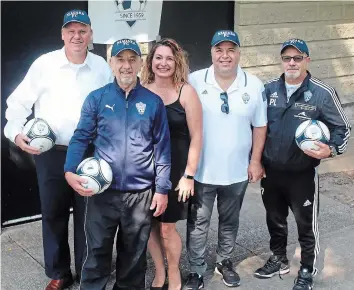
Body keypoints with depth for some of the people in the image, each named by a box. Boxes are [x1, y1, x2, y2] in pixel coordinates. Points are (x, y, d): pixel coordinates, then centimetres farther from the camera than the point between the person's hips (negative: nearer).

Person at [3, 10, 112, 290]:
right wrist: (16, 132, -14)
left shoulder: (102, 67, 3)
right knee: (53, 214, 9)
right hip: (51, 154, 0)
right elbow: (19, 101, 0)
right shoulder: (44, 63, -3)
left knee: (87, 215, 9)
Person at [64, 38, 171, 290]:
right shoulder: (96, 98, 0)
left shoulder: (153, 102, 2)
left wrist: (162, 189, 0)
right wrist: (70, 171, -15)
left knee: (134, 256, 15)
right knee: (97, 253, 7)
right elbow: (81, 138, 1)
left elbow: (162, 147, 3)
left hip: (140, 194, 1)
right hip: (102, 192, 0)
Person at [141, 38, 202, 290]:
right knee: (150, 225, 10)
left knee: (167, 228, 3)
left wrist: (189, 175, -11)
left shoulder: (186, 92, -8)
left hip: (175, 169, -3)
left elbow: (196, 137, -8)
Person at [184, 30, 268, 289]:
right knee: (198, 223, 9)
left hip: (237, 171, 2)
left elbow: (260, 126, 3)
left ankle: (224, 261, 40)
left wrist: (256, 161, 1)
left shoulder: (254, 85, -4)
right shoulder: (194, 82, -9)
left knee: (230, 221, 19)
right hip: (201, 170, -2)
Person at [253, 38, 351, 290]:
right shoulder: (269, 90, 1)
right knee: (275, 220, 21)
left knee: (306, 225, 10)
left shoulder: (323, 93, -11)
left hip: (302, 174, -4)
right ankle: (279, 260, 43)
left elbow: (342, 128, -5)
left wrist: (331, 150, -24)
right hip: (271, 172, 4)